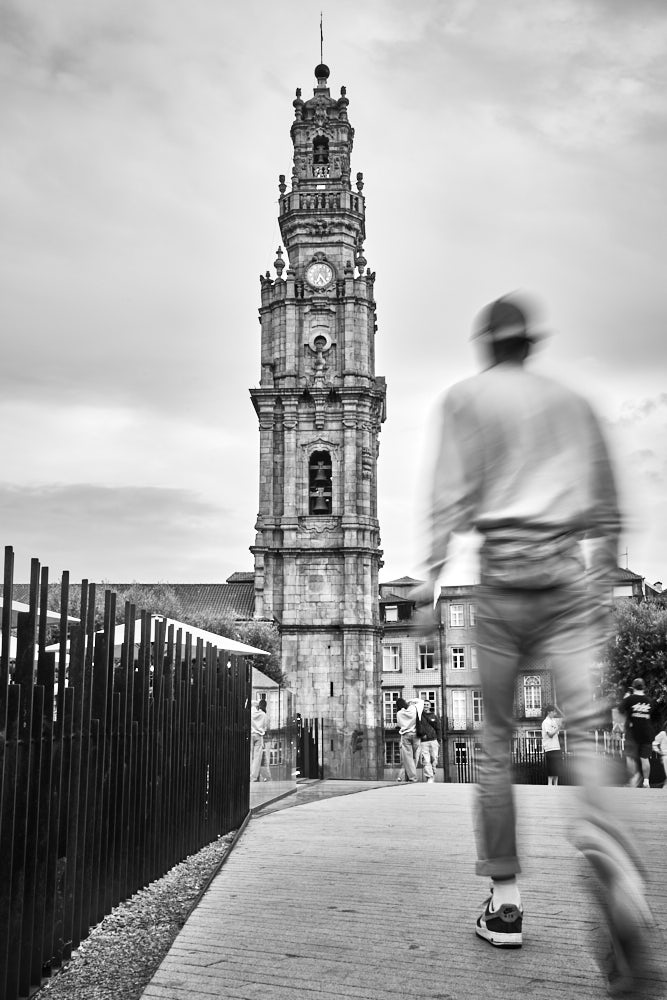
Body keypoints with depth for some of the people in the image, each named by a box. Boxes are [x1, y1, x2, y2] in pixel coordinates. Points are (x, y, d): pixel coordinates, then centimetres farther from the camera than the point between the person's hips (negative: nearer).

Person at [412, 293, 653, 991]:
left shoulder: (467, 397, 8)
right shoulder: (574, 403, 19)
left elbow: (451, 496, -4)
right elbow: (607, 511, 17)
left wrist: (428, 581, -6)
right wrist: (602, 590, 22)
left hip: (504, 573, -2)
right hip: (569, 575, 2)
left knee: (497, 740, 7)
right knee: (586, 728, -6)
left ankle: (505, 900, 12)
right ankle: (609, 855, -33)